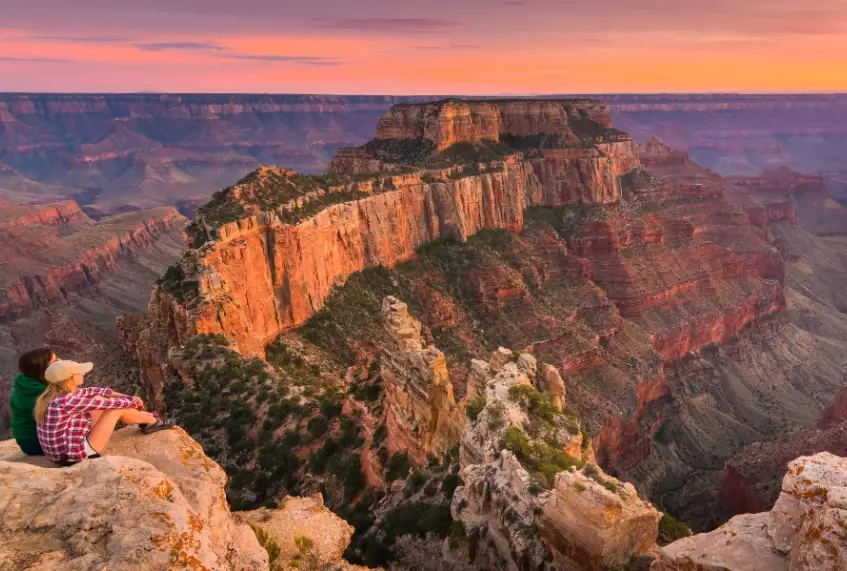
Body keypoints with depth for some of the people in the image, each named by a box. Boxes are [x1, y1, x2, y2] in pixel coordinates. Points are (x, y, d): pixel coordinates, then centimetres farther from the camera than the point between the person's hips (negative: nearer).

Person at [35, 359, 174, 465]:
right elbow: (107, 403, -18)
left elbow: (92, 391, 12)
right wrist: (133, 400, 0)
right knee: (116, 409, -8)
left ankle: (147, 418, 25)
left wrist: (127, 397, 10)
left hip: (61, 453, 9)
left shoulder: (56, 393, 0)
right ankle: (153, 421, 18)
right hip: (75, 456, -9)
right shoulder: (66, 401, -29)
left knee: (97, 399, 13)